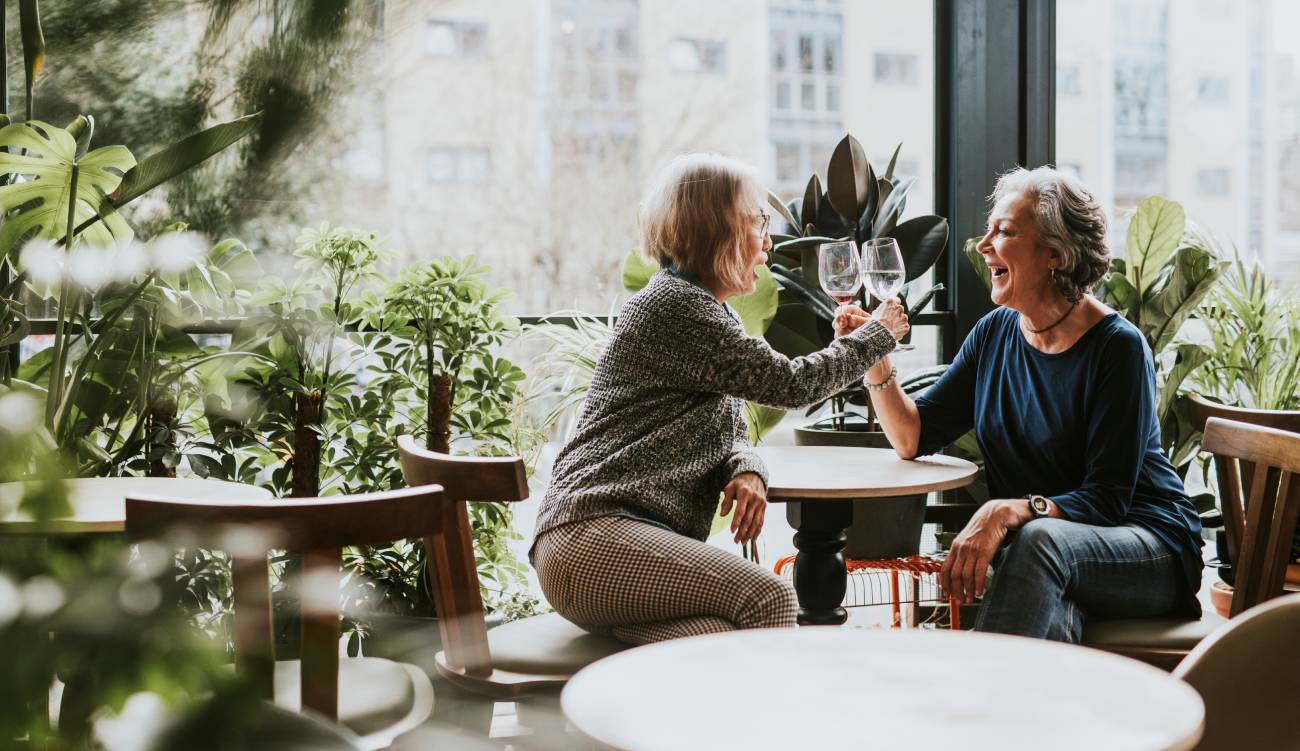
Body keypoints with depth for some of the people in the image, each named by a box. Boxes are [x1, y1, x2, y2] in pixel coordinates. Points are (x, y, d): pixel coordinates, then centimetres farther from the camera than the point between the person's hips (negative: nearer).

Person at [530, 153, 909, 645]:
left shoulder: (705, 312, 25)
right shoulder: (675, 304, -7)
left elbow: (734, 433, 23)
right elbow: (791, 383, -6)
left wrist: (748, 471, -3)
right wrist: (877, 335, 12)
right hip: (590, 534, -9)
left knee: (716, 643, -23)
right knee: (769, 598, -25)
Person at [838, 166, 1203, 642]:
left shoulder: (1118, 347, -14)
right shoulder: (995, 334, 5)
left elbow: (1107, 500, -18)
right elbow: (914, 438, 5)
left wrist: (1011, 510, -35)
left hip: (1152, 552, -3)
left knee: (1039, 538, -38)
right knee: (1047, 622, -36)